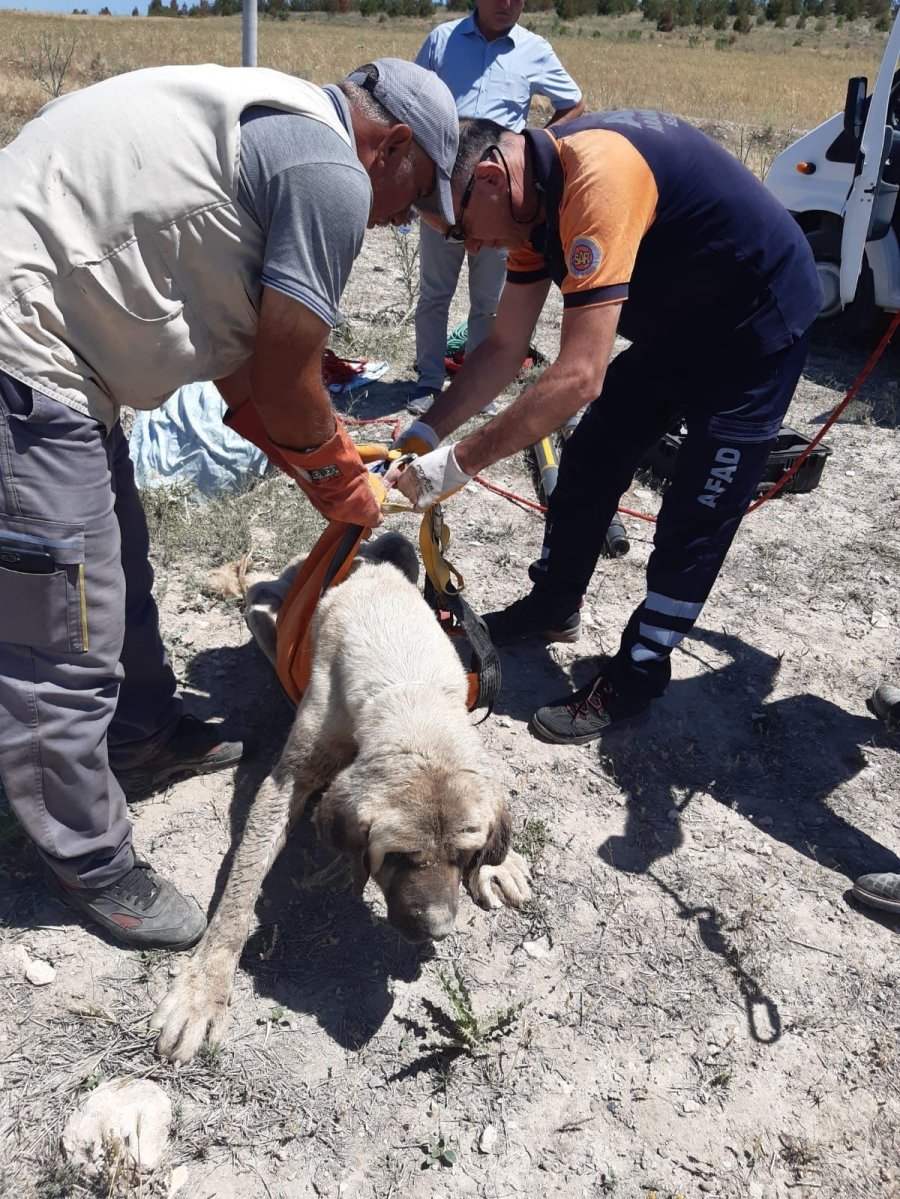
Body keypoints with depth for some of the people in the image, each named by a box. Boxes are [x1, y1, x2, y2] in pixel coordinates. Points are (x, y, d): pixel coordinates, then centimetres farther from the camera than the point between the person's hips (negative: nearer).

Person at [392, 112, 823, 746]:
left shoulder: (596, 176, -34)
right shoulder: (533, 195, -5)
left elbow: (579, 377, -38)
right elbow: (505, 347, -1)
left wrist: (457, 463, -32)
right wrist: (423, 436, -10)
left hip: (757, 330, -9)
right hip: (674, 330, 9)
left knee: (694, 523, -6)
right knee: (586, 468, 11)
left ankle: (631, 683, 8)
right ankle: (554, 609, 29)